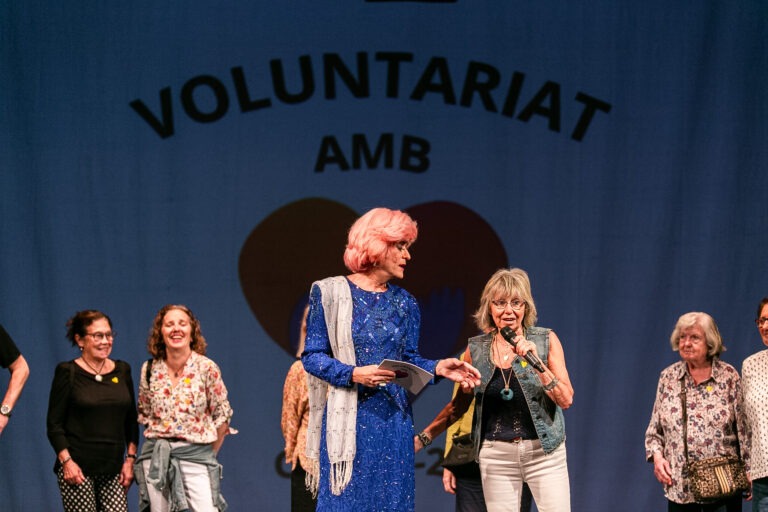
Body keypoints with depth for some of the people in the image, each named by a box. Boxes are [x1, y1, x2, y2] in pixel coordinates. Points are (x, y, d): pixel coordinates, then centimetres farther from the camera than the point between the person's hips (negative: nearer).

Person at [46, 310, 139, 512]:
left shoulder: (122, 371, 11)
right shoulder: (68, 372, -1)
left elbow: (131, 421, 16)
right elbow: (54, 424, -3)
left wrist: (130, 458, 6)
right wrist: (66, 461, -12)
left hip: (113, 468, 4)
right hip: (77, 468, -4)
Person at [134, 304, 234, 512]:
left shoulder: (207, 368, -5)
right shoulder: (149, 370, 4)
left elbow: (221, 416, 1)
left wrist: (209, 454, 6)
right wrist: (159, 444, 13)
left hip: (195, 455, -3)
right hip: (155, 456, 3)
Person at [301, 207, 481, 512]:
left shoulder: (404, 303, 11)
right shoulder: (331, 294, -2)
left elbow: (410, 359, 13)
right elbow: (312, 356, -4)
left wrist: (437, 368, -7)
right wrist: (354, 374, -19)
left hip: (394, 420, 4)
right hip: (348, 419, -4)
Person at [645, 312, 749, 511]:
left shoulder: (728, 376, 0)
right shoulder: (668, 377, 8)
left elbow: (743, 428, 0)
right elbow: (654, 430, 14)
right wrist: (657, 455, -4)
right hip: (679, 485, 2)